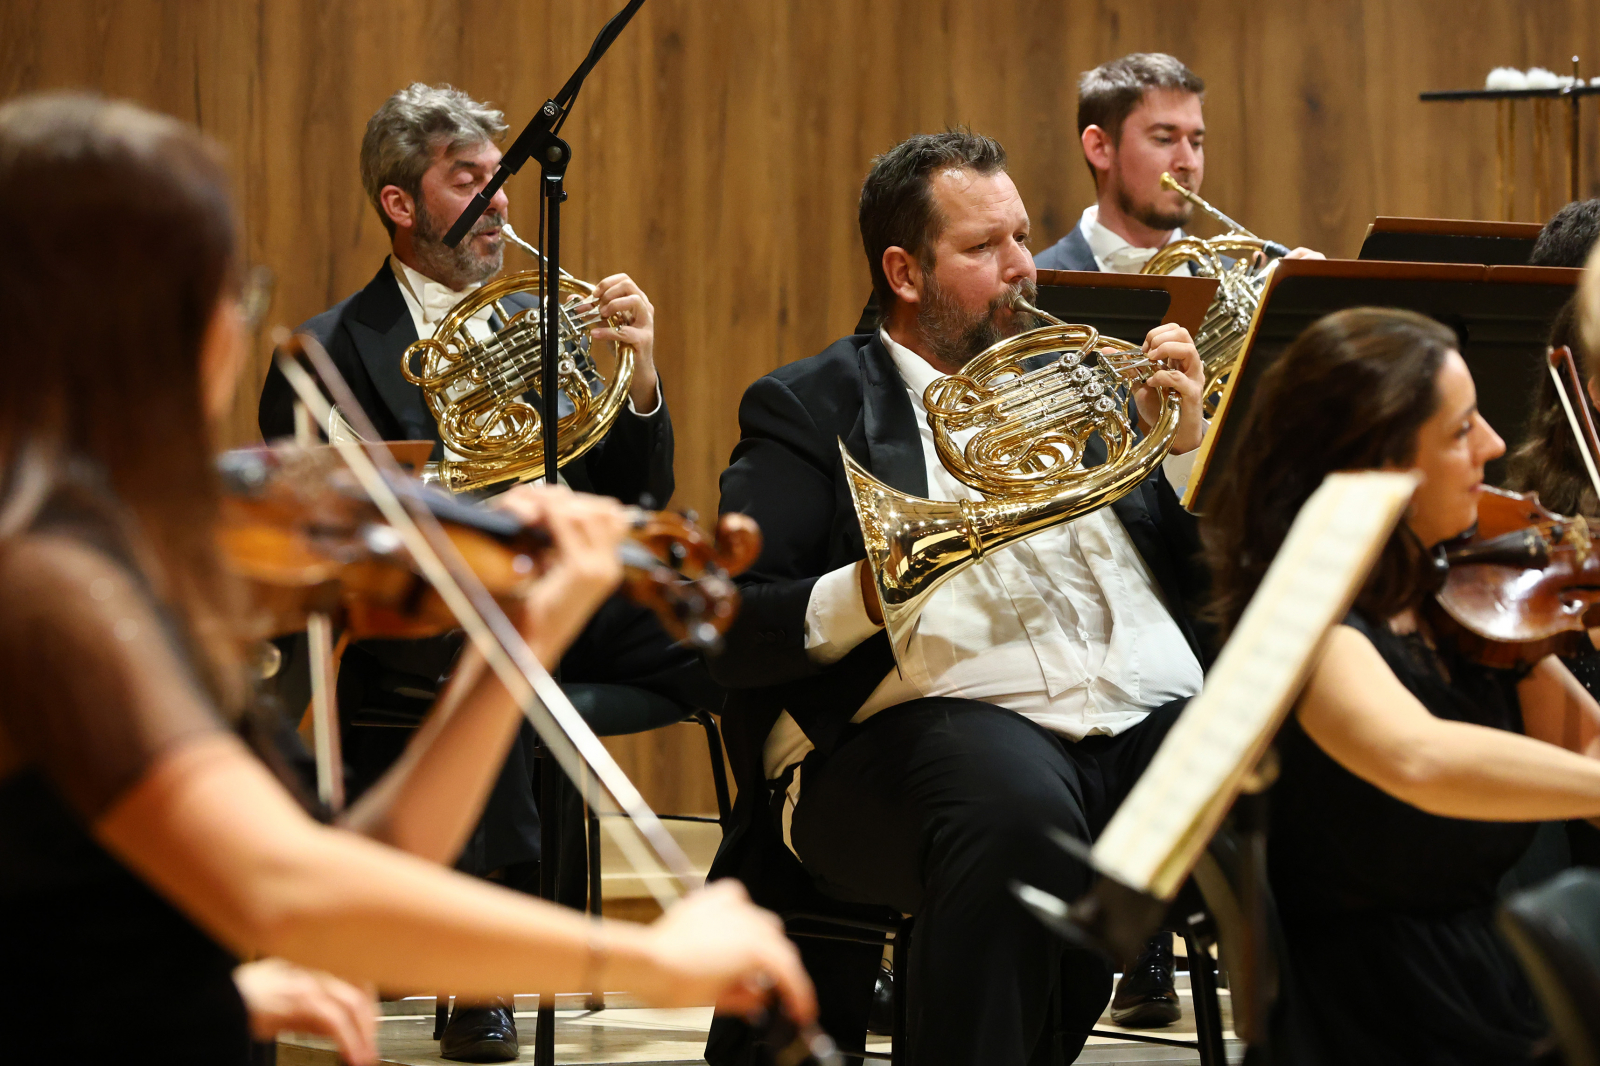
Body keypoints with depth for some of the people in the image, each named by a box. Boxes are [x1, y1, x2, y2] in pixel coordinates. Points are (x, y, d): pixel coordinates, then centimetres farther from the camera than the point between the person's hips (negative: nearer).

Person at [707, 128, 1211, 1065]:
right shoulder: (814, 408, 14)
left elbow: (1212, 584, 22)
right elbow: (728, 632, 1)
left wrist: (1186, 442, 7)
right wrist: (862, 596, -16)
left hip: (1155, 714, 4)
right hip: (940, 714, -4)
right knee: (1013, 819, -41)